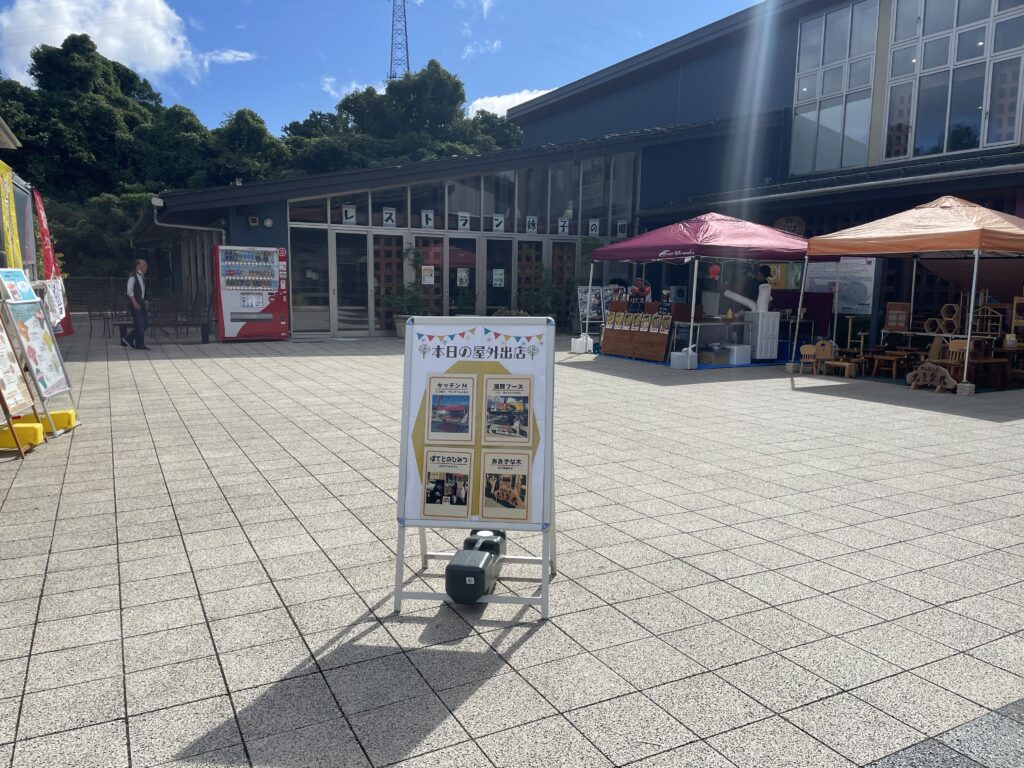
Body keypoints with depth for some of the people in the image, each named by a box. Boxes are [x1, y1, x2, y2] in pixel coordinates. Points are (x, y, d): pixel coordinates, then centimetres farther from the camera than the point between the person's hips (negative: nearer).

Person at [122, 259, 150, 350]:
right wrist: (135, 303, -21)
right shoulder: (133, 276, -13)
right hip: (134, 303, -8)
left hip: (141, 303, 9)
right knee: (140, 324, -5)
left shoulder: (142, 276, 13)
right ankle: (140, 344, 6)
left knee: (145, 322, 9)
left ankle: (128, 339, 20)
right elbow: (130, 291, -17)